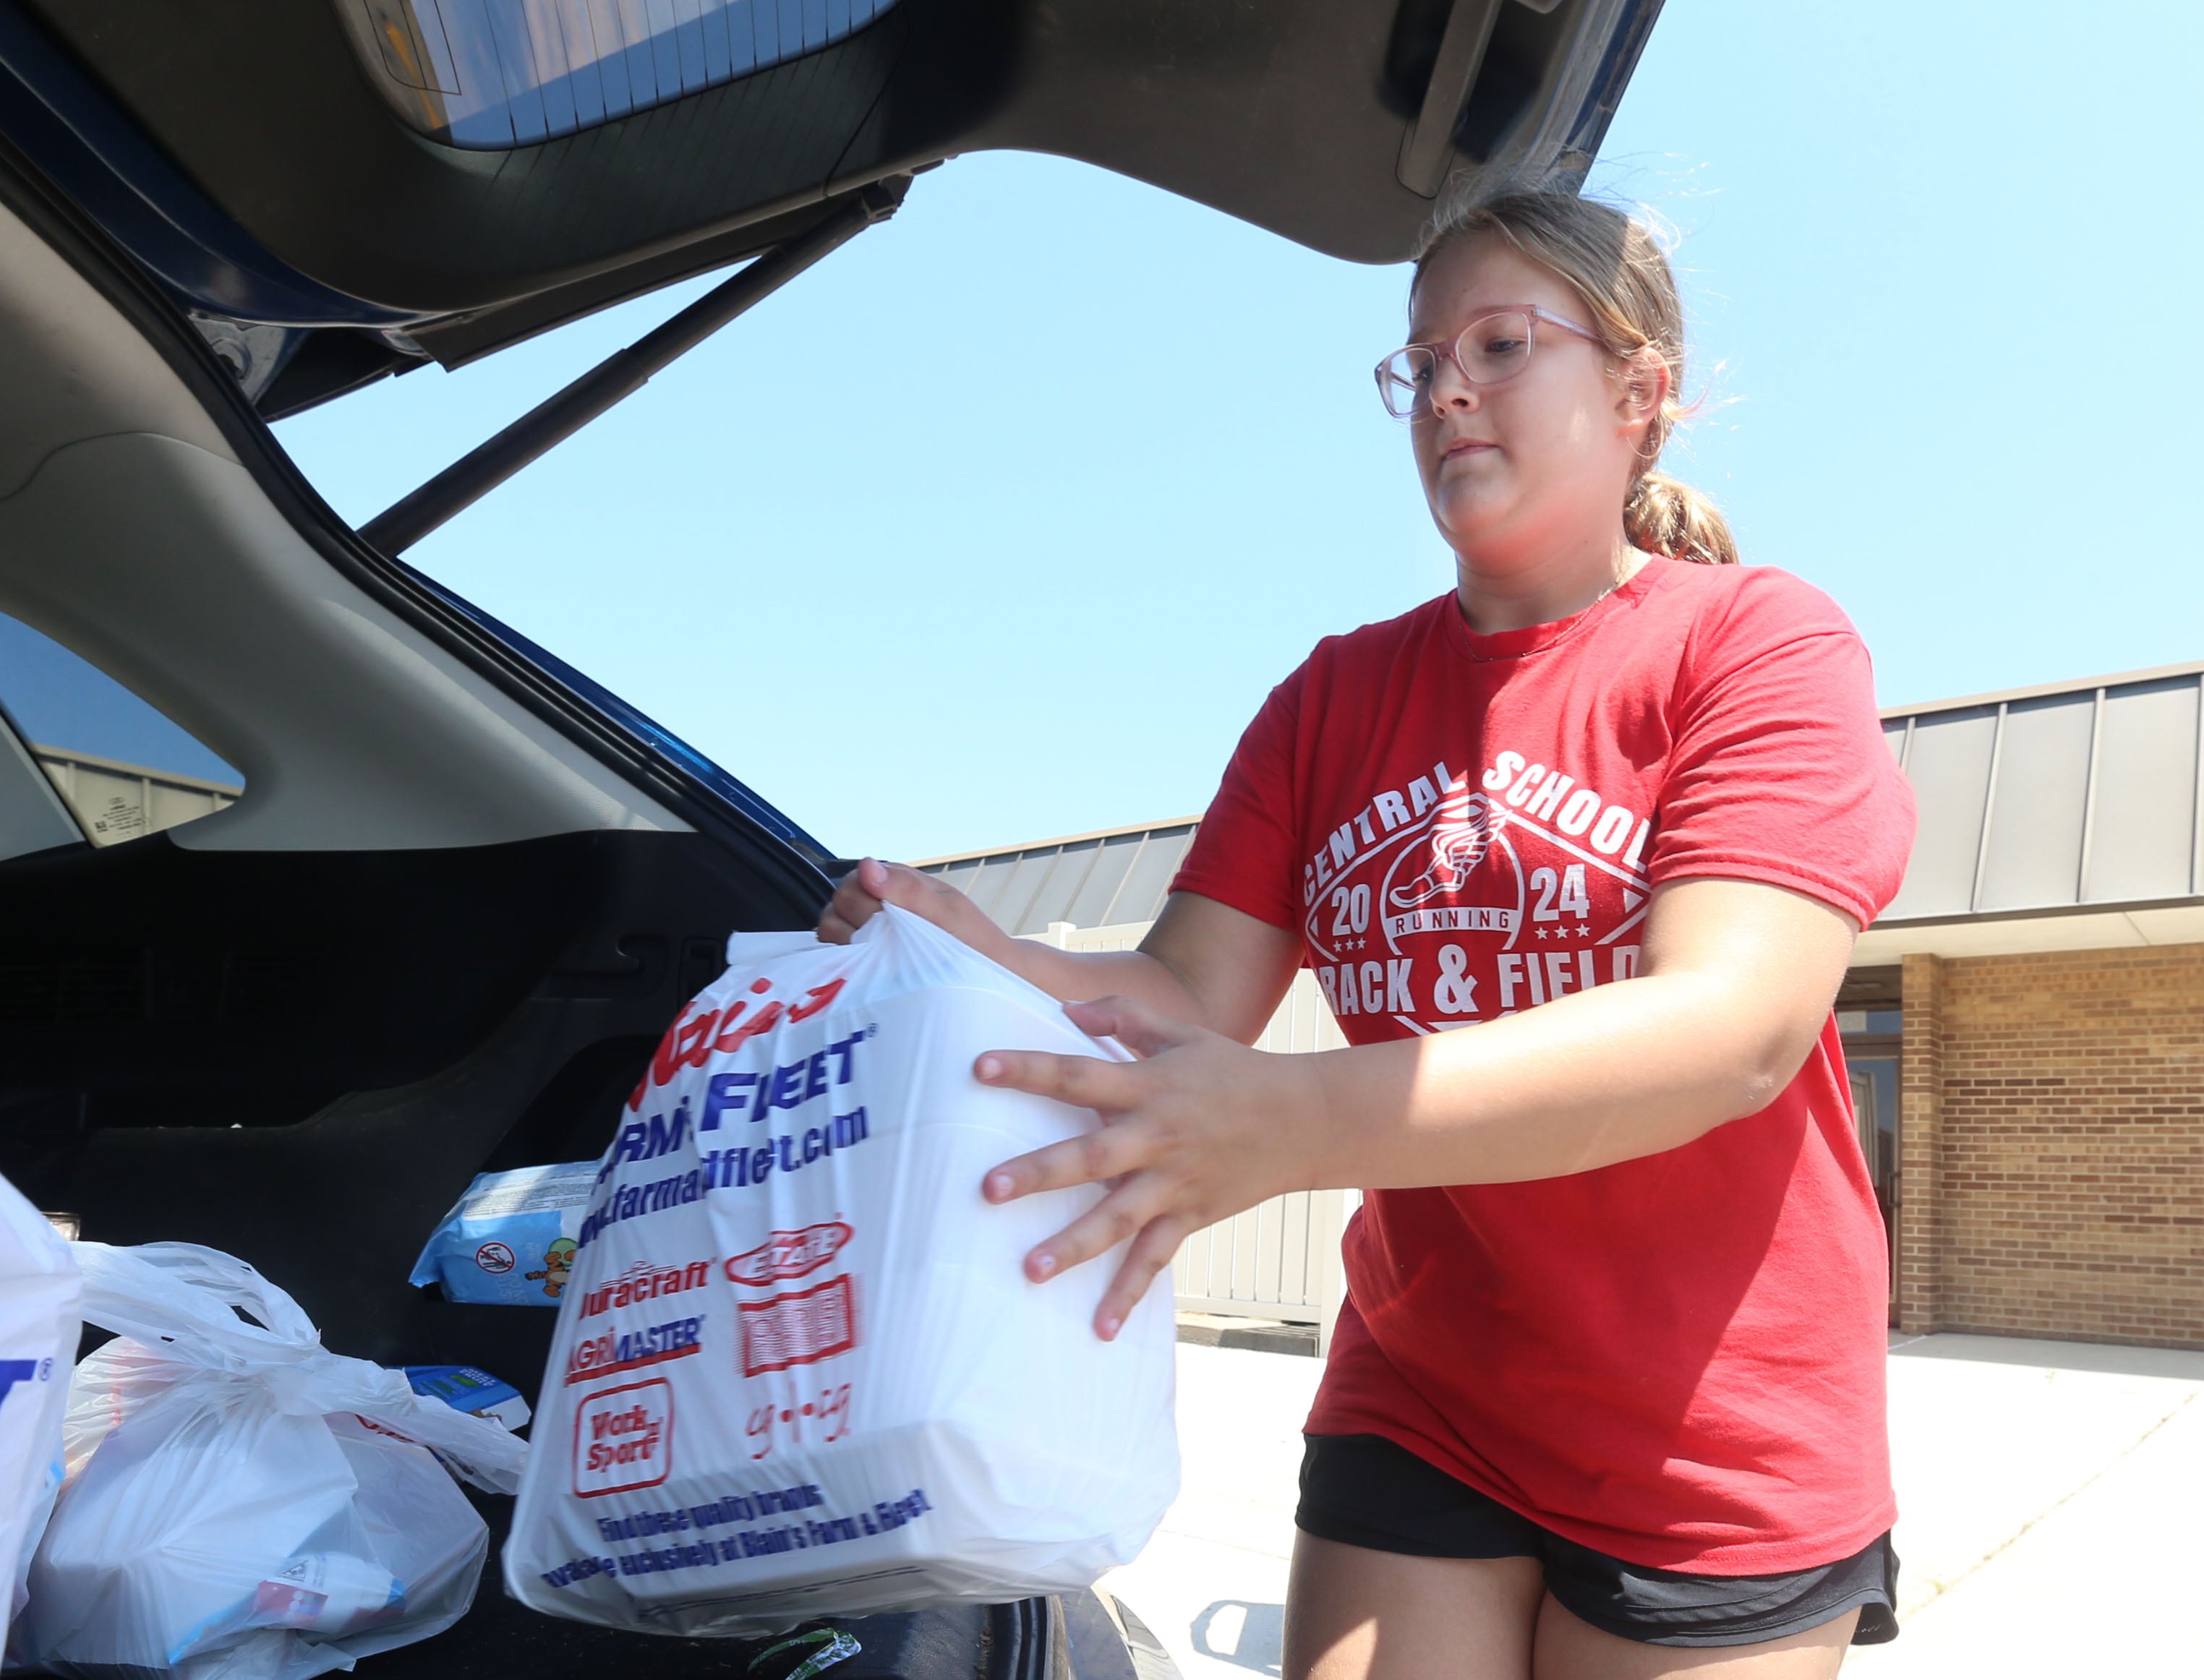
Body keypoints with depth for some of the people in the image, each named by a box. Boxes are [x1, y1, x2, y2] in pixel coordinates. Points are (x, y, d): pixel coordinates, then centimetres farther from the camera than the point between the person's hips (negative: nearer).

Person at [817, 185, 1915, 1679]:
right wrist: (993, 968, -26)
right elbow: (1192, 996, -3)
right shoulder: (1336, 698, 5)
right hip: (1415, 1410, 3)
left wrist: (1295, 1126, -38)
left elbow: (1736, 1028, -25)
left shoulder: (1762, 643, -10)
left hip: (1717, 1458, -2)